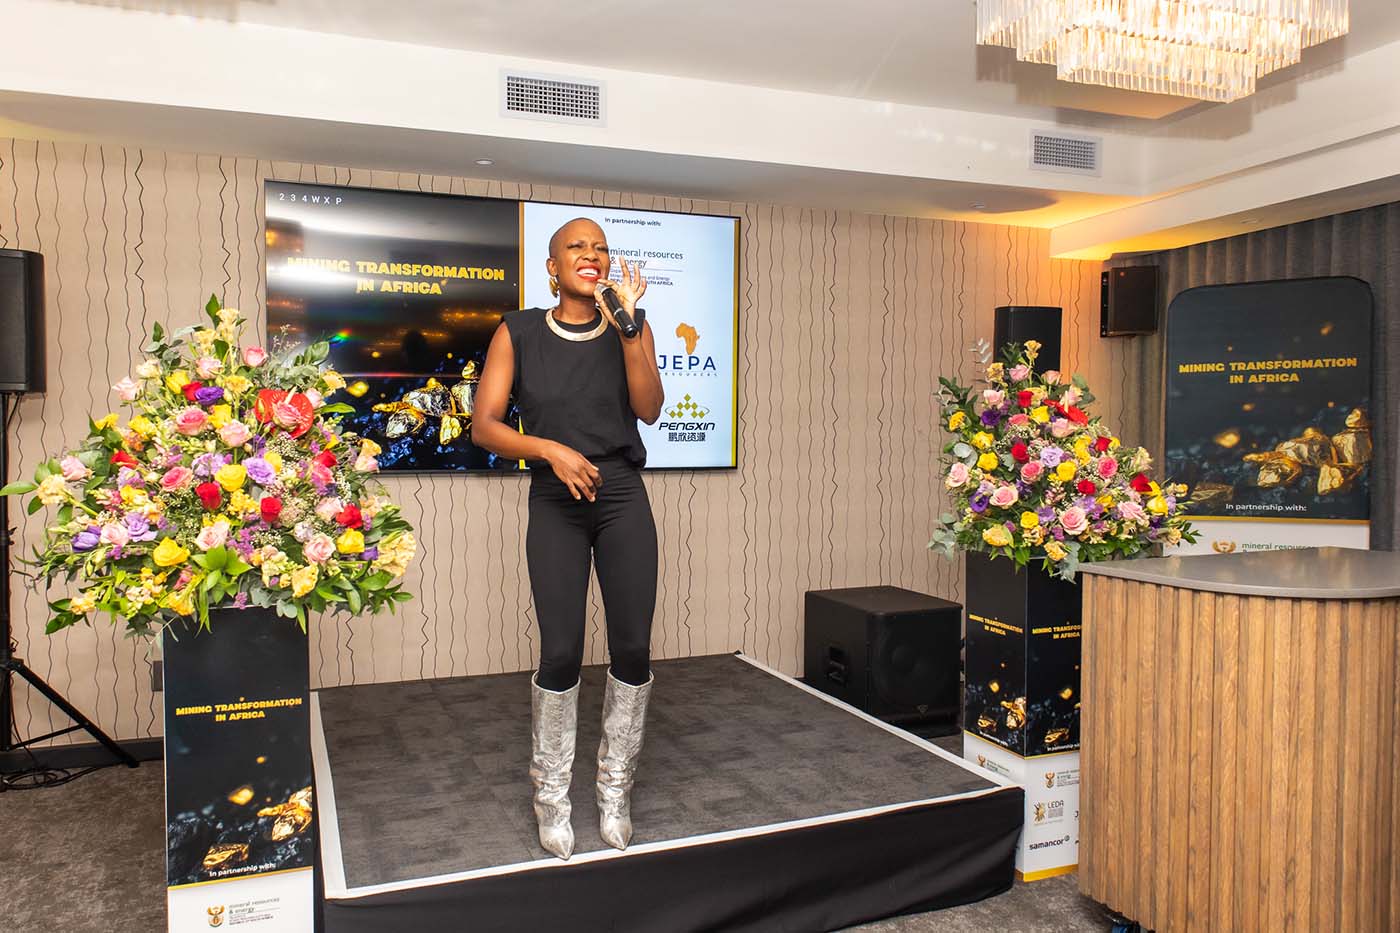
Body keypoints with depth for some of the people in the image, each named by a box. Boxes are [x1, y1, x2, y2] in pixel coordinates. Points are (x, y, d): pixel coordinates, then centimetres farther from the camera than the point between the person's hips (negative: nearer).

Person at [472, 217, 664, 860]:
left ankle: (615, 791, 21)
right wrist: (551, 449, -18)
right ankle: (551, 795, 17)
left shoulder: (630, 329, 5)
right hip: (555, 505, -1)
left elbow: (649, 409, -11)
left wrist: (627, 323, -17)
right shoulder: (519, 333, 1)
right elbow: (483, 426, -3)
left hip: (623, 499, 2)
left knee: (632, 648, 0)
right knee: (561, 654, -4)